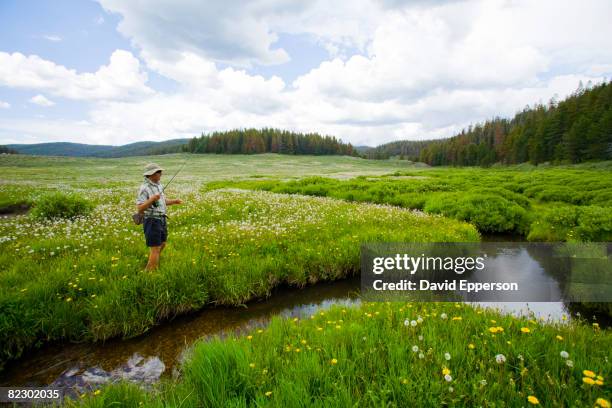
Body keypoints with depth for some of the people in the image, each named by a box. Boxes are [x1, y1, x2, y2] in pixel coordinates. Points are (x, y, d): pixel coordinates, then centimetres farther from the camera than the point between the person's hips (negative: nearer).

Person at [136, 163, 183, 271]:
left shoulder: (158, 185, 8)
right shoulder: (144, 188, -19)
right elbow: (140, 209, -23)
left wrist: (174, 201, 3)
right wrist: (152, 199, -34)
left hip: (161, 219, 9)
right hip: (151, 221, -9)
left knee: (162, 244, 22)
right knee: (155, 248, -4)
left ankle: (151, 263, 43)